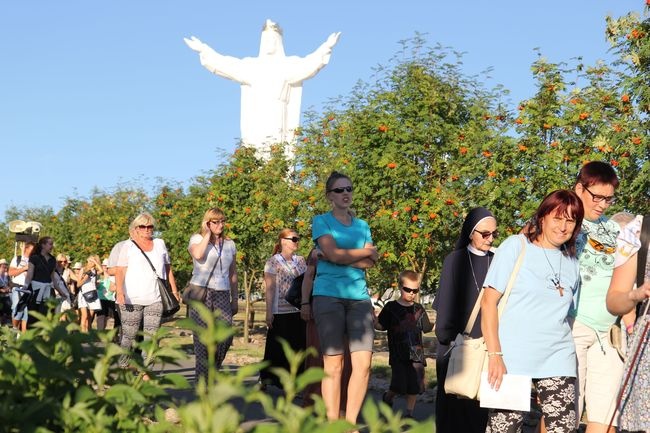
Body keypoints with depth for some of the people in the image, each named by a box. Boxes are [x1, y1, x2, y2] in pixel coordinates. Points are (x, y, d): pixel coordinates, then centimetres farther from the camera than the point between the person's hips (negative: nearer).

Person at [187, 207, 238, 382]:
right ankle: (202, 378, 1)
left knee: (226, 335, -9)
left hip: (222, 295, 3)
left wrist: (235, 300, 17)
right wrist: (207, 235, -8)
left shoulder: (229, 244, 17)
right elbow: (198, 254, -20)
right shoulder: (197, 239, 5)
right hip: (200, 292, -3)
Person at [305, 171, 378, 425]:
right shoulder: (321, 221, 7)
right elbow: (333, 254, -8)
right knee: (333, 364, -5)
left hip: (359, 297, 4)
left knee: (363, 363, -8)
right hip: (329, 296, -4)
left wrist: (342, 256, -5)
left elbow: (370, 263, 6)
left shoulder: (362, 226, 19)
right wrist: (365, 251, 4)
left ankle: (351, 423, 2)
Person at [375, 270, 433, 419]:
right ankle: (388, 397, 23)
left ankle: (409, 413, 17)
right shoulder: (391, 307, 0)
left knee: (414, 386, 3)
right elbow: (381, 326, 0)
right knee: (398, 385, -8)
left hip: (416, 354, 3)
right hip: (398, 355, -3)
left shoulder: (419, 309, 10)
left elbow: (427, 328, 17)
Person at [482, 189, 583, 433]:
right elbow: (488, 302, -6)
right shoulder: (516, 246, -1)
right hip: (512, 359, -4)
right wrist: (494, 354, -12)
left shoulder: (572, 262, 14)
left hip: (558, 361, 4)